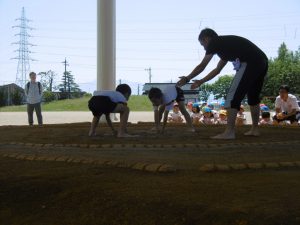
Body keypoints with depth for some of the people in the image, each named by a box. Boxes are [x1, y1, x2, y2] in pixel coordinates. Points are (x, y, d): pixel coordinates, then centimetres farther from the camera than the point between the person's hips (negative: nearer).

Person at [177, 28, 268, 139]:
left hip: (249, 63, -9)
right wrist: (201, 81, 42)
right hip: (262, 62, 9)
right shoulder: (225, 44, 31)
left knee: (233, 96, -5)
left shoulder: (214, 42, 7)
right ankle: (255, 129, 25)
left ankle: (229, 132, -8)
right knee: (253, 97, 21)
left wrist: (187, 79, 21)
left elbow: (202, 66, 11)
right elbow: (217, 69, 38)